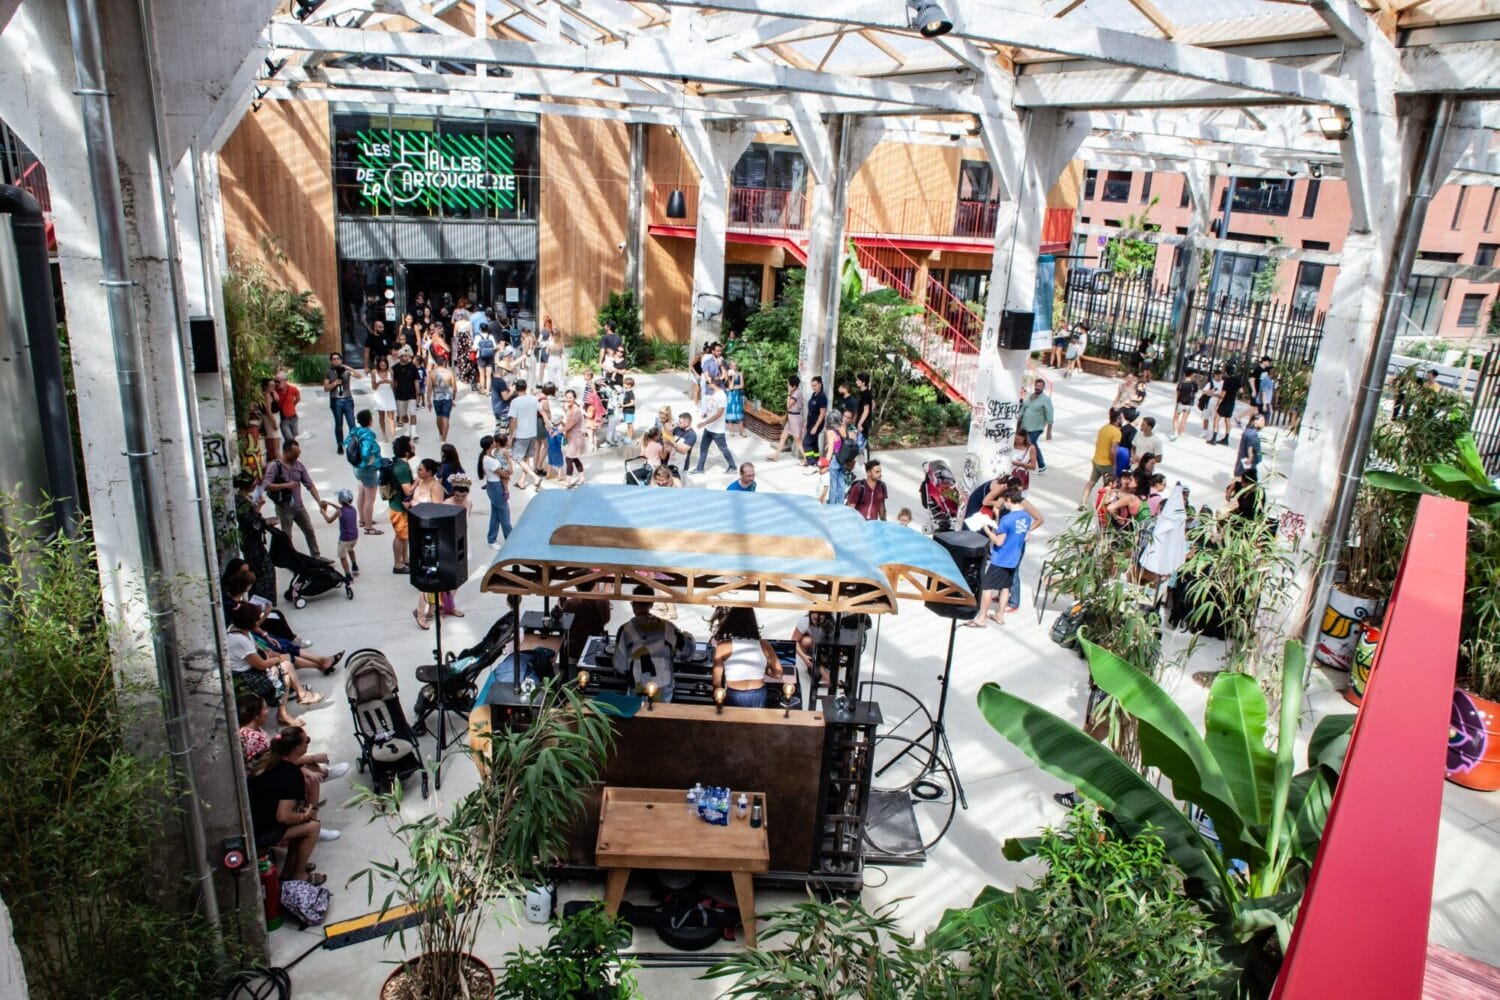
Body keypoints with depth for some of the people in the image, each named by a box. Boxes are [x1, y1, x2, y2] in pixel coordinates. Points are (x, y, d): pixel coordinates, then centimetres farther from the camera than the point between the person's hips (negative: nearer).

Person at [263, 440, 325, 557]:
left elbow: (310, 485, 0)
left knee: (309, 531, 14)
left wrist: (319, 501, -11)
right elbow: (266, 485, -24)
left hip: (299, 506, 5)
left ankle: (316, 556, 27)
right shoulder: (274, 466, -14)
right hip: (284, 507, -5)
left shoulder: (299, 465, 0)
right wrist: (286, 485, -29)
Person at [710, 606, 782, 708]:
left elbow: (717, 681, -8)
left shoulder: (723, 646, -12)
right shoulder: (764, 645, -4)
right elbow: (778, 674, 1)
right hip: (759, 696, 2)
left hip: (734, 697, -2)